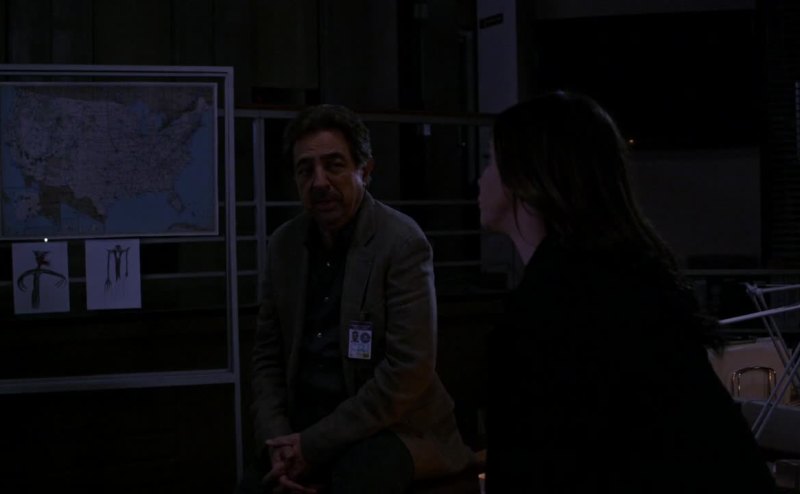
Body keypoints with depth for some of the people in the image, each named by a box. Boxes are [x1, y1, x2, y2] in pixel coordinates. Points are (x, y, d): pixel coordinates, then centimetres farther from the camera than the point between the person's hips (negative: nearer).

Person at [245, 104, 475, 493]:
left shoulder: (402, 243, -13)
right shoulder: (284, 245, 5)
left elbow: (409, 370, -18)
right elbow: (267, 357, 9)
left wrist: (315, 445, -18)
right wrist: (277, 442, -8)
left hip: (393, 428, -5)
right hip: (307, 431, 5)